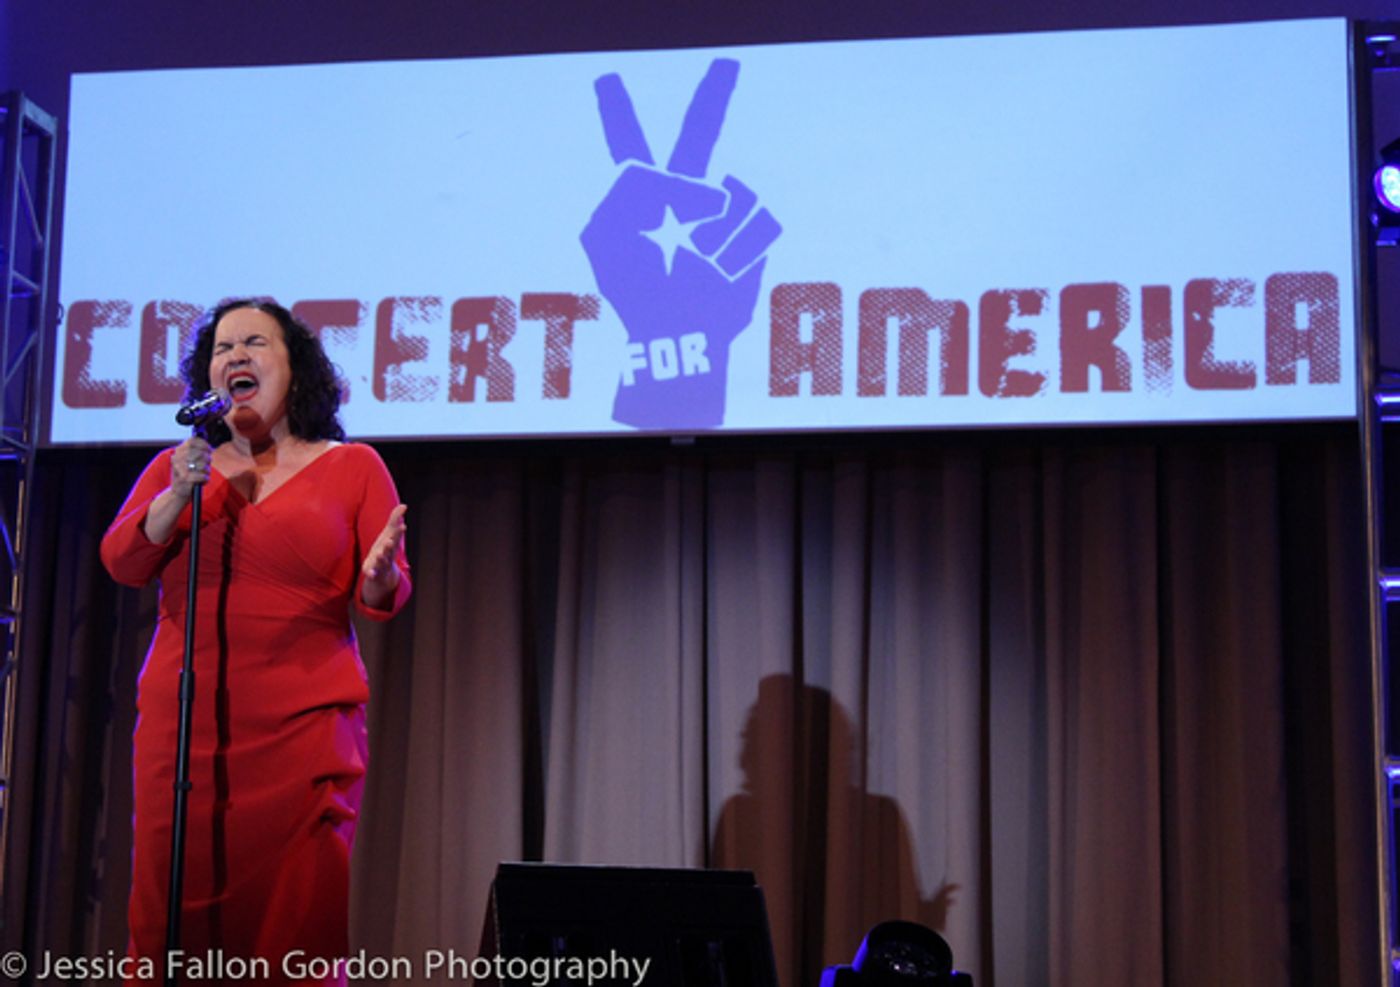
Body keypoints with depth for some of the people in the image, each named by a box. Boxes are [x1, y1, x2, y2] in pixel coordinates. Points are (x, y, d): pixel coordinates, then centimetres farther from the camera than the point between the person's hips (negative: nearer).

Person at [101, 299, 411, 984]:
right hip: (181, 719, 2)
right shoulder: (174, 468, 15)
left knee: (293, 926, -5)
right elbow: (122, 563, 2)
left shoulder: (352, 467, 7)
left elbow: (384, 599, 3)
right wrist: (179, 494, -12)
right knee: (172, 918, 0)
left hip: (305, 724, -2)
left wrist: (379, 579, -20)